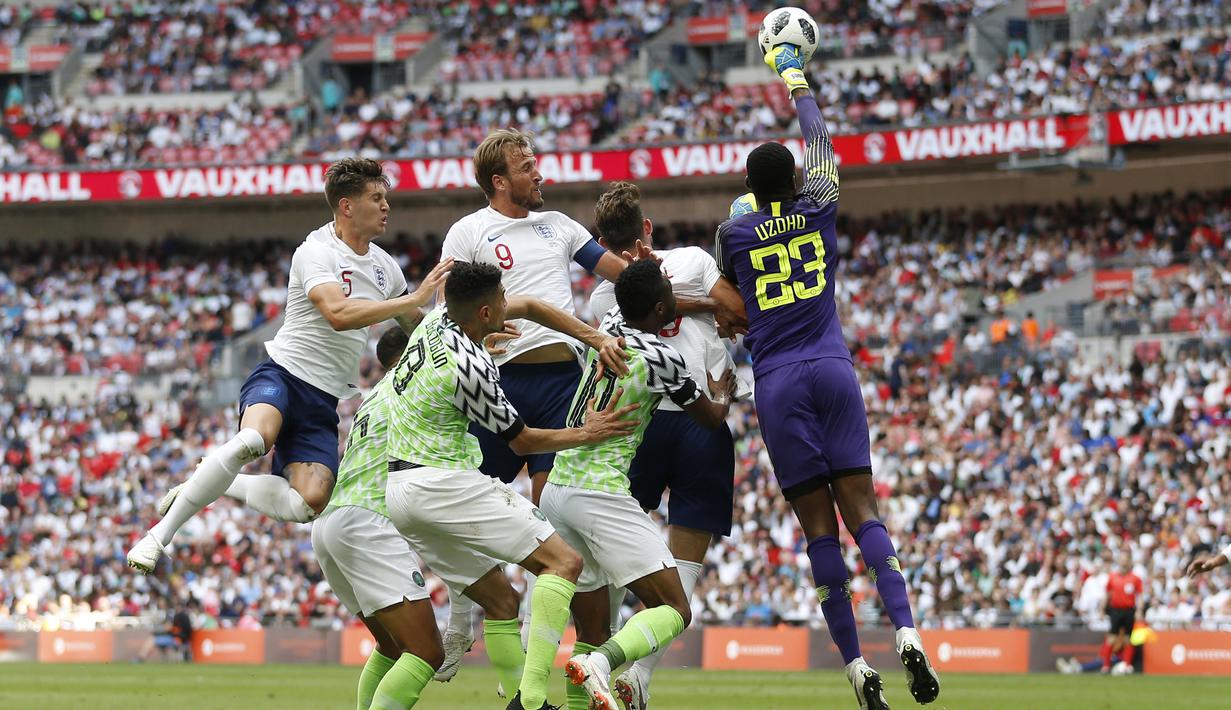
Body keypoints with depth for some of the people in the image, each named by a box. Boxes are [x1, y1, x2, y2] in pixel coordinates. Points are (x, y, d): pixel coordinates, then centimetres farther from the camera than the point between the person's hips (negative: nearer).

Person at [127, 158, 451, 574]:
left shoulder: (383, 265, 13)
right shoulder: (317, 251, -11)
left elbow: (415, 327, 31)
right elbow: (339, 314, -29)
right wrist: (416, 299, -28)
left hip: (323, 401, 6)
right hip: (283, 374, -6)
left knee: (309, 504, -19)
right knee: (254, 439, -39)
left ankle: (206, 488, 4)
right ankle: (160, 533, -27)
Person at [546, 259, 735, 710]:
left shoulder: (608, 327, 8)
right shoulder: (661, 359, -10)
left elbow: (628, 305, 37)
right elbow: (711, 418, 9)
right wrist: (723, 394, 30)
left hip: (555, 491, 8)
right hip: (601, 494, -8)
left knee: (593, 632, 12)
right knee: (673, 612, -9)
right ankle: (600, 664, -33)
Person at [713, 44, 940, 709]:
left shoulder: (732, 234, 4)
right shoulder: (817, 209, 7)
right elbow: (820, 142, 25)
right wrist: (793, 77, 38)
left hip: (777, 382, -1)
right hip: (833, 369, 1)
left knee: (818, 526, -2)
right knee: (861, 510, -1)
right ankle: (905, 632, -22)